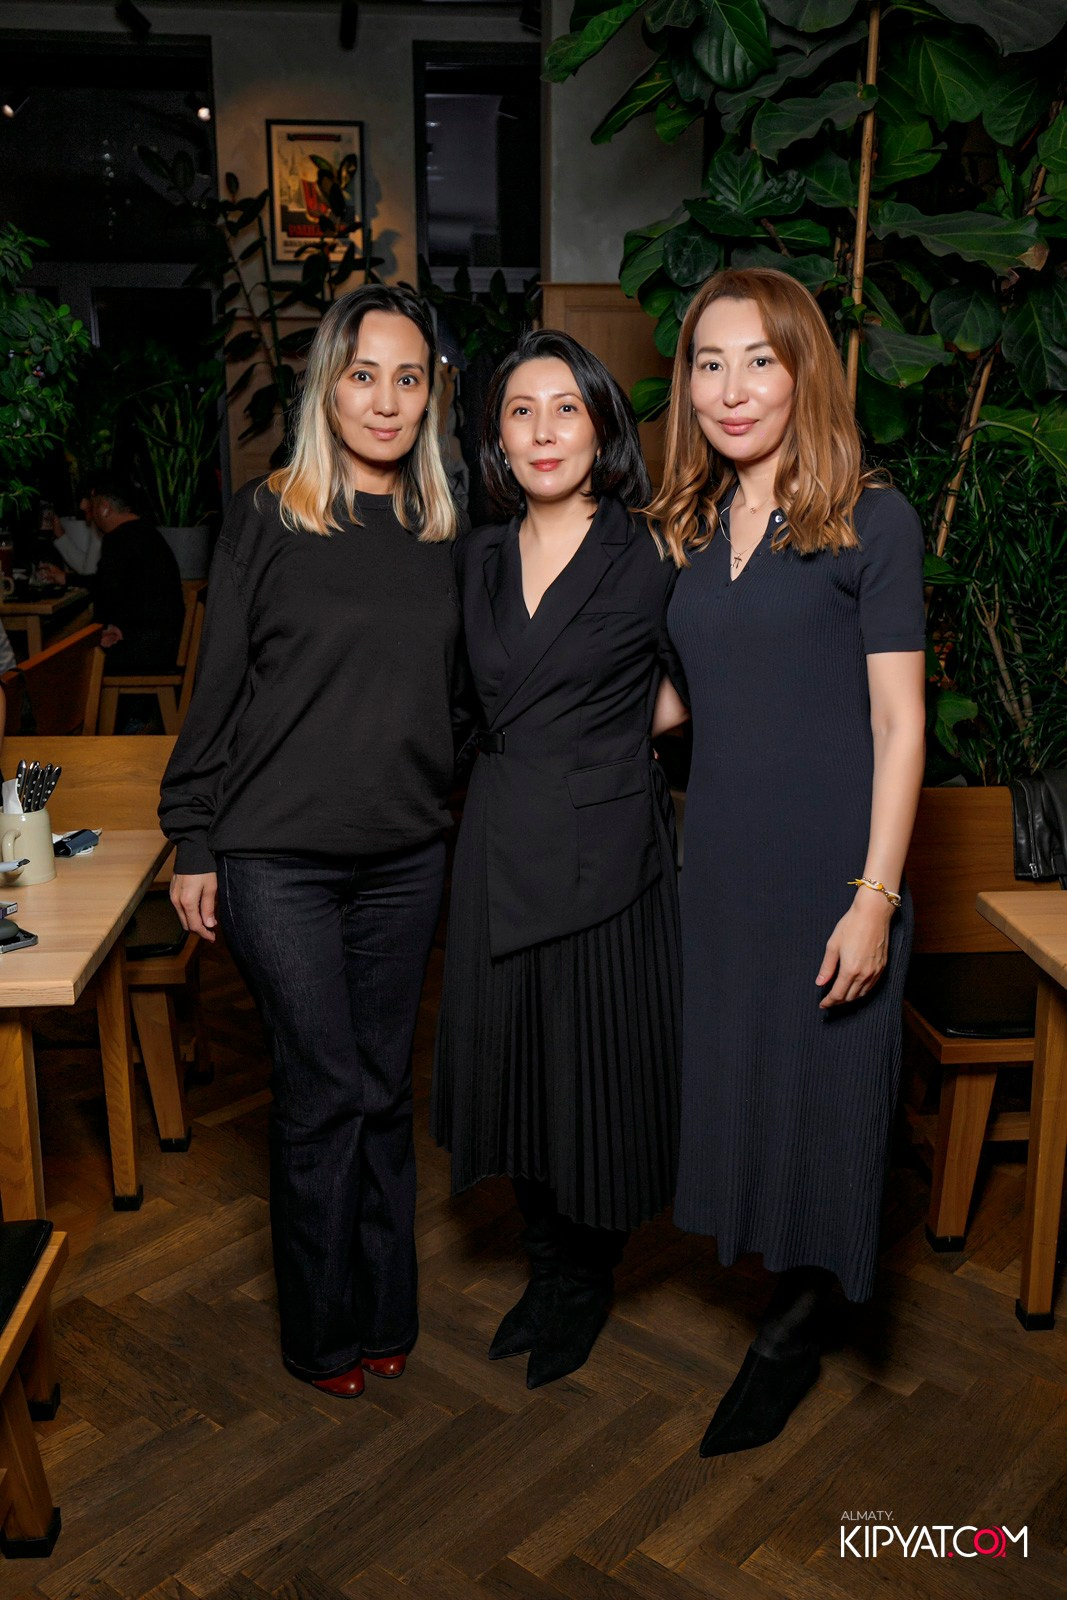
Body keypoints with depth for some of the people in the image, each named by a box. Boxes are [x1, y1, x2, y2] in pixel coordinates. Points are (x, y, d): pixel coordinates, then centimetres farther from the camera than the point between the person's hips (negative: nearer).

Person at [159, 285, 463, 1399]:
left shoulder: (444, 534, 7)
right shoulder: (267, 518, -4)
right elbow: (218, 687, -3)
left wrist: (457, 812, 10)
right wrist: (193, 842, -3)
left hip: (404, 856, 4)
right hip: (277, 855, -3)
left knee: (385, 1086, 12)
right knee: (325, 1089, 2)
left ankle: (385, 1312, 30)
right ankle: (322, 1330, 23)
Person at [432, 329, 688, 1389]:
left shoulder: (651, 557, -7)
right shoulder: (476, 559, 6)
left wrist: (622, 730, -1)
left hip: (608, 846, -4)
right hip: (500, 848, 5)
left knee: (602, 1071, 7)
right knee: (515, 1061, 14)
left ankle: (587, 1284, 31)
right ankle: (544, 1268, 36)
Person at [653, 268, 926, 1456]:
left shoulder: (870, 520, -6)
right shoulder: (693, 529, 10)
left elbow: (898, 721, -9)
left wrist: (876, 893, -15)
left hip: (831, 867, -5)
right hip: (722, 861, 5)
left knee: (820, 1090, 5)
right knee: (736, 1081, 11)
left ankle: (793, 1337, 26)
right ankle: (785, 1299, 32)